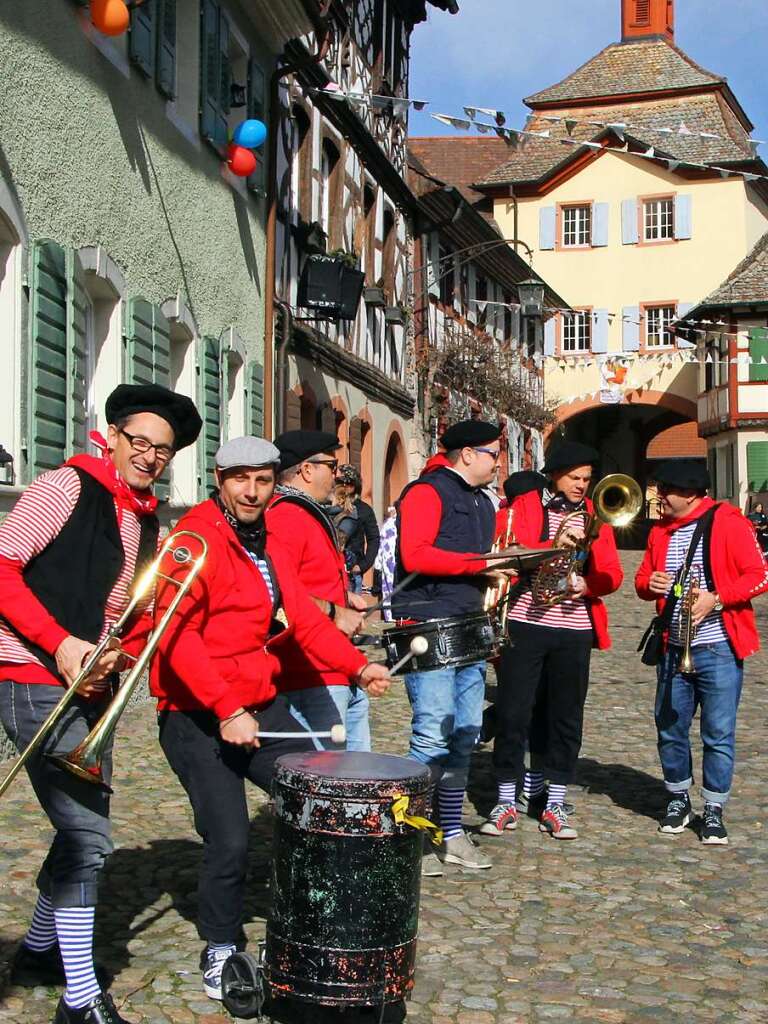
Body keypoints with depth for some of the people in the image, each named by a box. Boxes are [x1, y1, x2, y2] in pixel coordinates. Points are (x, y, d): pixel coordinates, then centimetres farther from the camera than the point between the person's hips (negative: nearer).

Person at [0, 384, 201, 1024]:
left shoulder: (150, 527, 14)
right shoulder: (68, 487, -9)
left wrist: (115, 657, -4)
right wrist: (61, 644, -21)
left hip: (90, 689, 9)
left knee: (84, 827, 18)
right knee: (87, 834, -11)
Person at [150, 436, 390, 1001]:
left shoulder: (269, 545, 14)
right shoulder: (197, 539, -14)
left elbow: (304, 616, 8)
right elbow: (176, 635, -23)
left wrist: (358, 665, -7)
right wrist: (227, 711, -27)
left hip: (264, 707, 8)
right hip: (199, 718, -8)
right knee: (230, 841, -10)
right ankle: (220, 950, 16)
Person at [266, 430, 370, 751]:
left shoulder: (313, 516, 20)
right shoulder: (285, 517, -16)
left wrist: (344, 596, 17)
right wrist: (333, 612, -20)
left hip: (341, 675, 11)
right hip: (312, 680, -11)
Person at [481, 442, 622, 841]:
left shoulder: (594, 515, 13)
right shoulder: (524, 506, 4)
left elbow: (612, 573, 8)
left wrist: (588, 585, -13)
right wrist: (557, 543, -23)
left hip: (574, 630, 3)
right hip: (525, 624, -3)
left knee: (565, 715, 6)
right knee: (513, 711, -2)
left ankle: (553, 804, 15)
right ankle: (506, 801, 10)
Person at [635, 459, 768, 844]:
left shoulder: (727, 521, -7)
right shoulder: (660, 531, 11)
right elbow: (642, 578, 18)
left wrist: (716, 598, -21)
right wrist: (649, 584, -6)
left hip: (718, 649, -5)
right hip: (673, 649, 5)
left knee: (719, 734, 0)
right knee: (670, 729, 10)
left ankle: (714, 810, 12)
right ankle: (678, 800, 27)